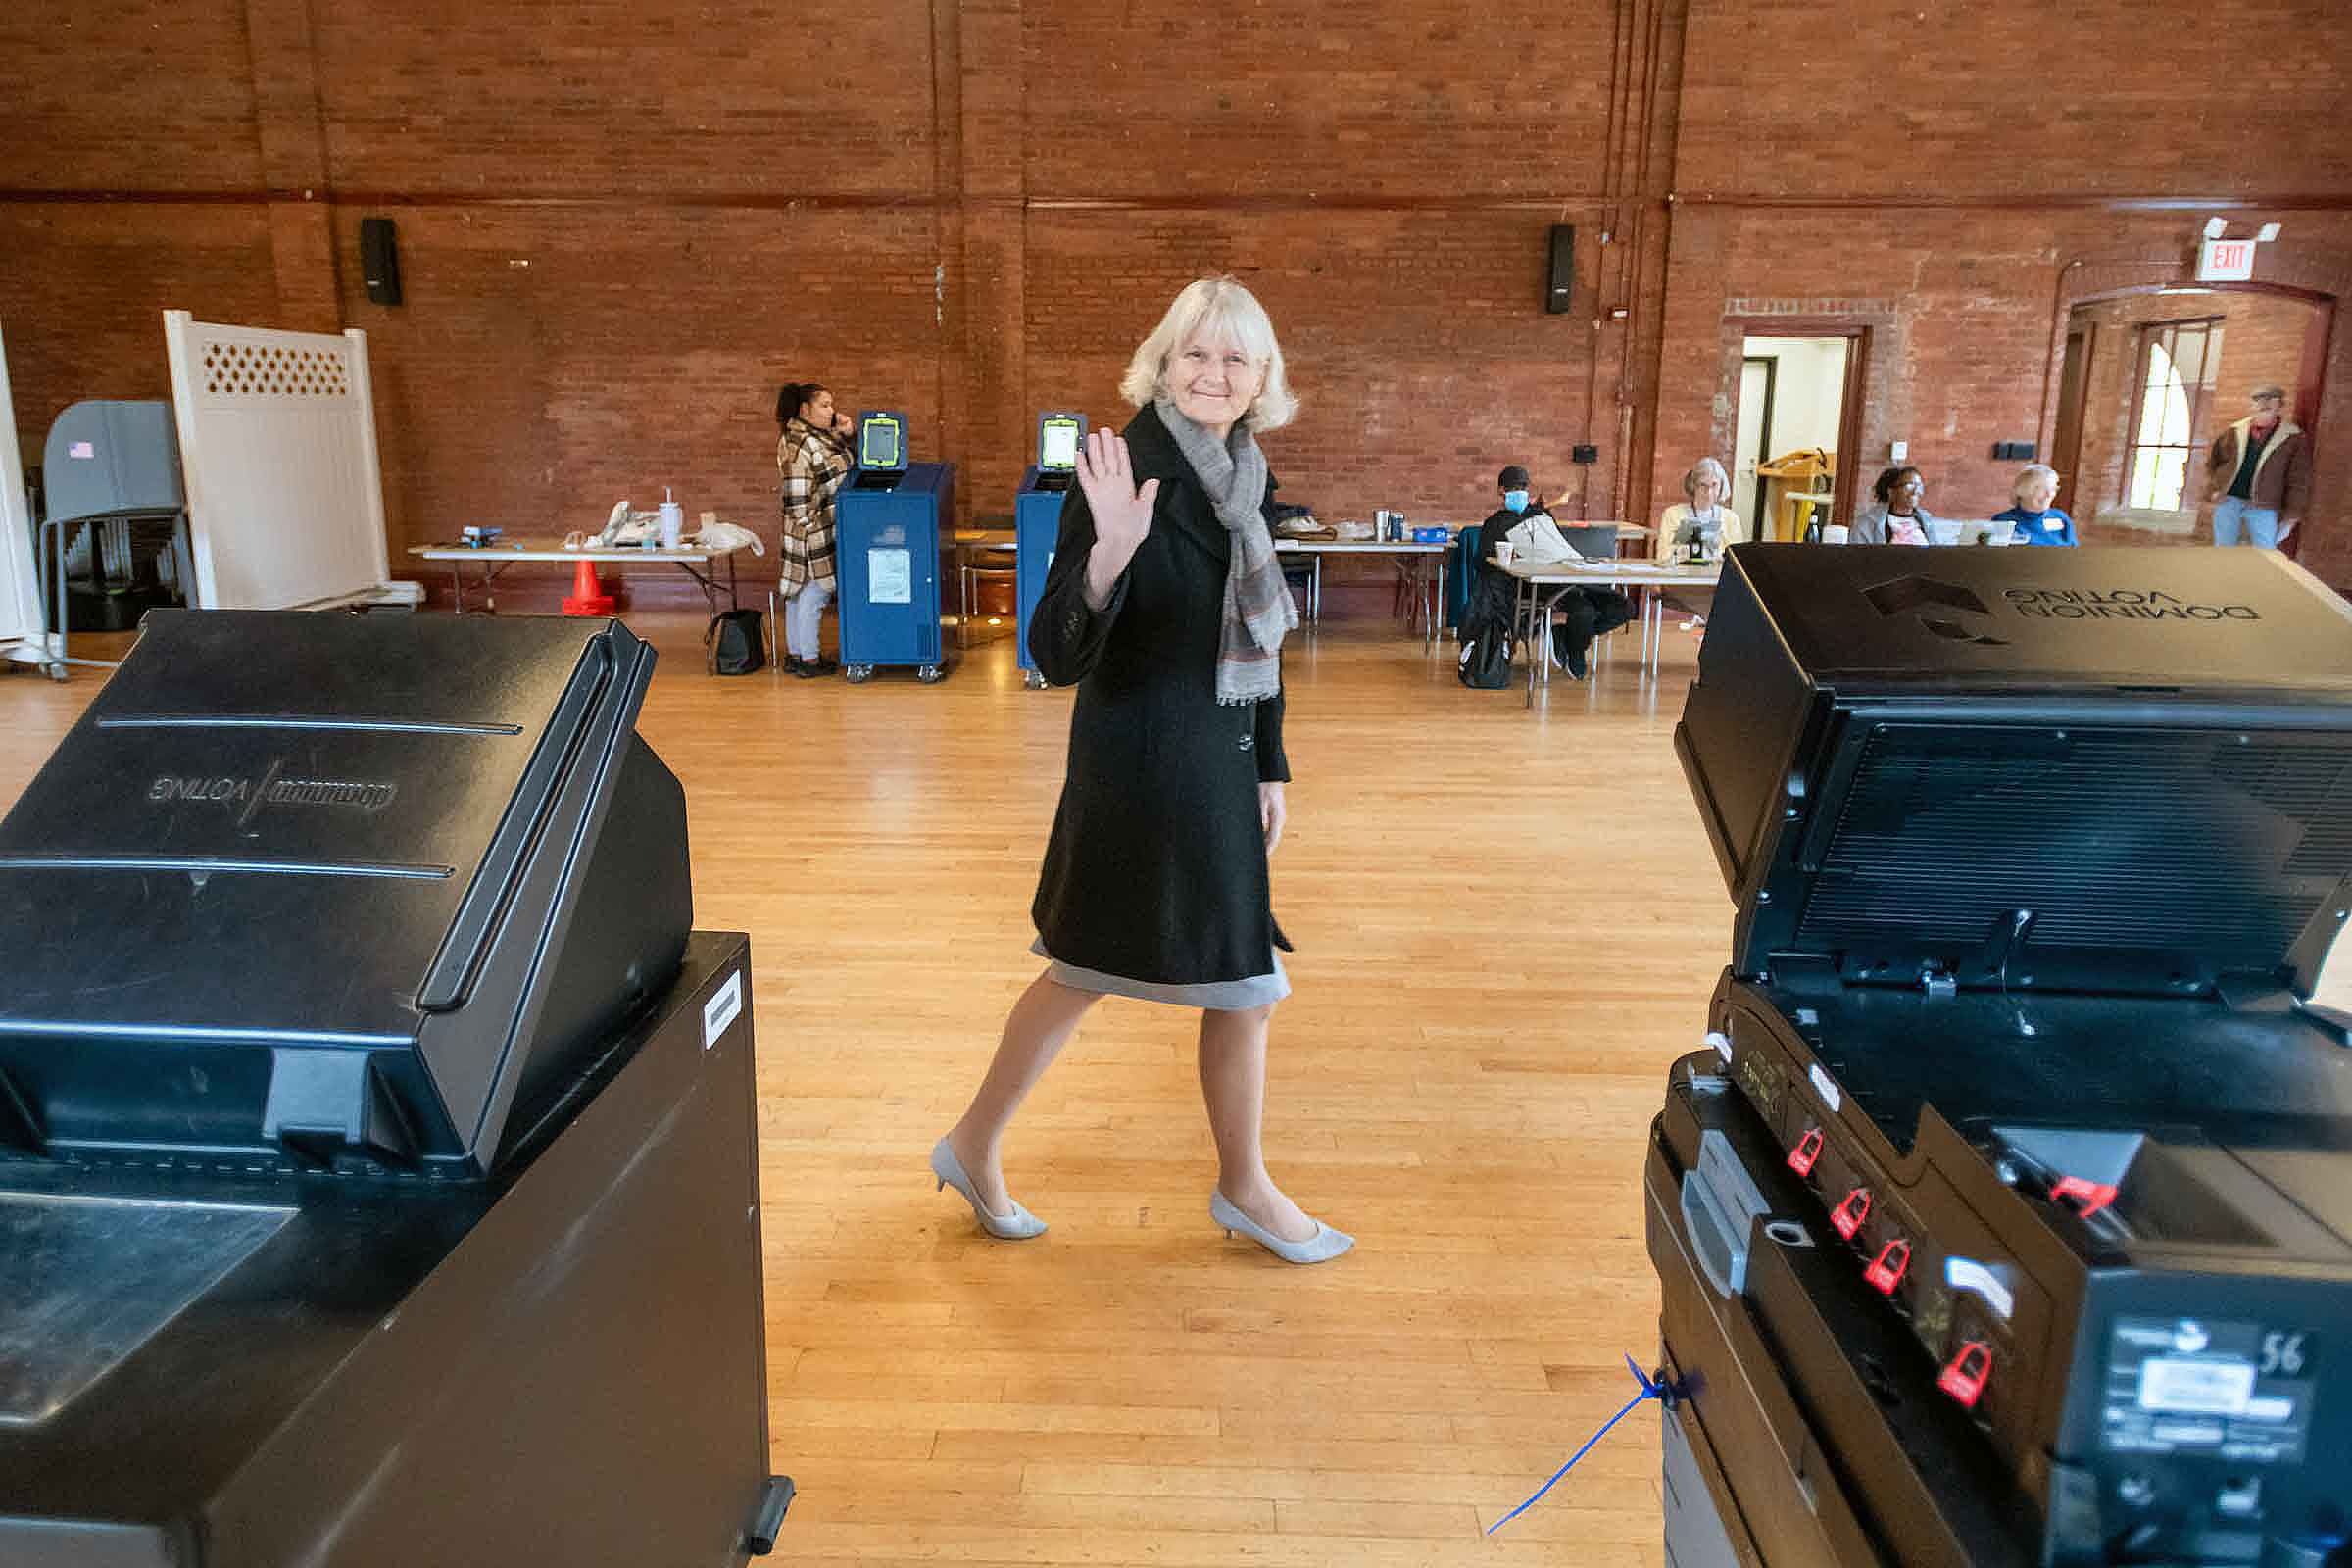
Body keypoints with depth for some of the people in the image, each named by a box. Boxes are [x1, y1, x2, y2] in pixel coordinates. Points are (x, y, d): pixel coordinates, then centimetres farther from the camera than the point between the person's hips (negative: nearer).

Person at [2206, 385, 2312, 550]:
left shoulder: (2294, 439, -2)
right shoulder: (2235, 432, 5)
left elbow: (2298, 482, -1)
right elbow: (2212, 460, 18)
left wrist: (2290, 518, -5)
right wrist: (2214, 487, 3)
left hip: (2263, 508, -2)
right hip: (2228, 500, 2)